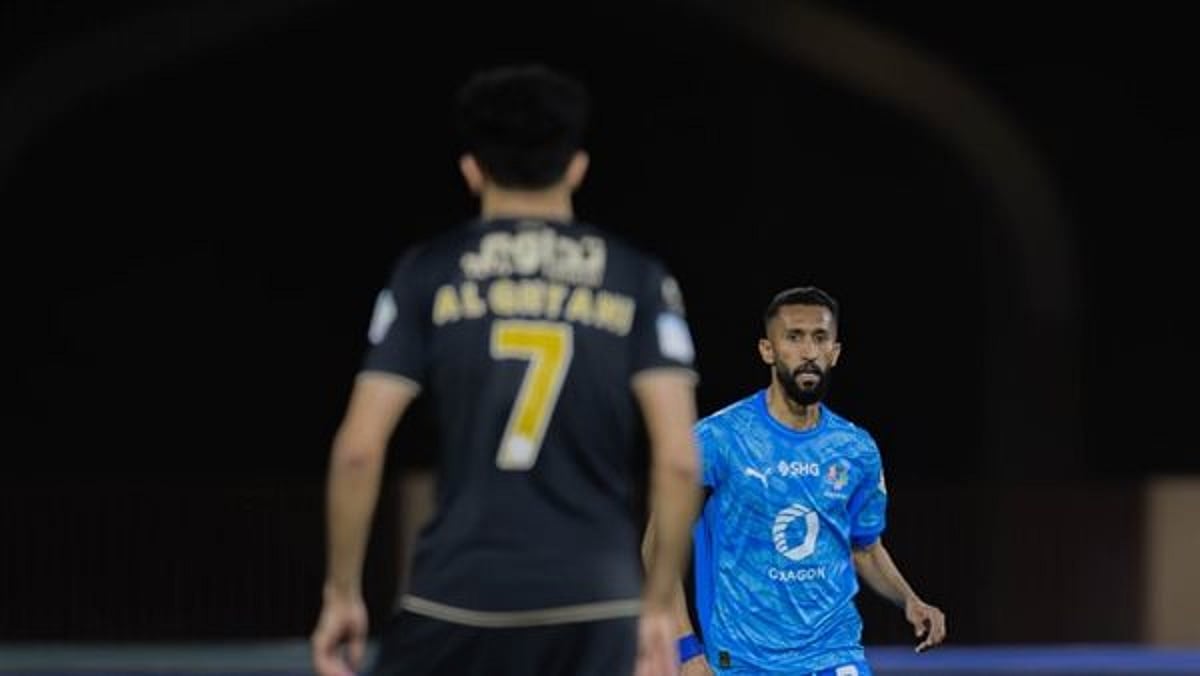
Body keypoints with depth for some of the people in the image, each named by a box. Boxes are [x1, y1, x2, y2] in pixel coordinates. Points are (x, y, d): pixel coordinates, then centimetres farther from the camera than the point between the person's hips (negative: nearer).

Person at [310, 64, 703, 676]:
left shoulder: (428, 275, 4)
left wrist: (342, 593, 6)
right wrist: (657, 605, 5)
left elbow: (359, 449, -3)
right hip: (594, 608, 1)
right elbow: (679, 459, -3)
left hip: (458, 599, 0)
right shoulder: (638, 281, 6)